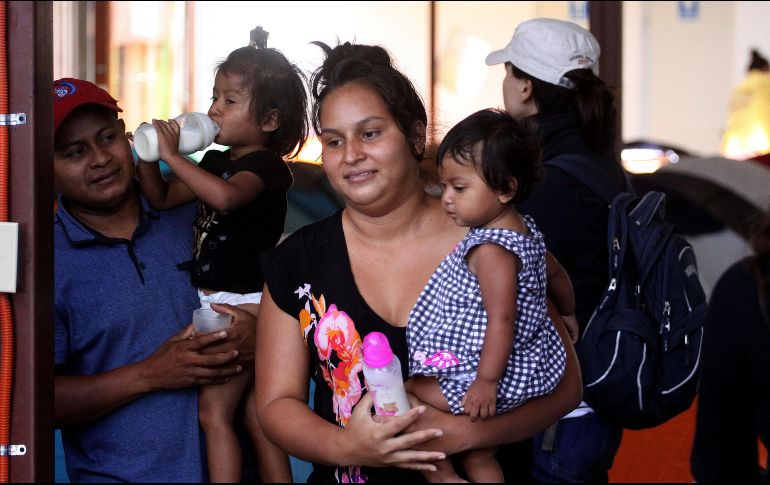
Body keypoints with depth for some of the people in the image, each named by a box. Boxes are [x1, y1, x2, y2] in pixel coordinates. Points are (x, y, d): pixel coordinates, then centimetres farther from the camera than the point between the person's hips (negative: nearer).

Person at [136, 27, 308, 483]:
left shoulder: (264, 164, -15)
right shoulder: (214, 161, 12)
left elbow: (225, 196, -36)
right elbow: (163, 199, 16)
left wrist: (173, 155, -30)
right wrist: (148, 157, -1)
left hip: (246, 303, -9)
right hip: (214, 300, 9)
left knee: (215, 408, -9)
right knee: (255, 414, 13)